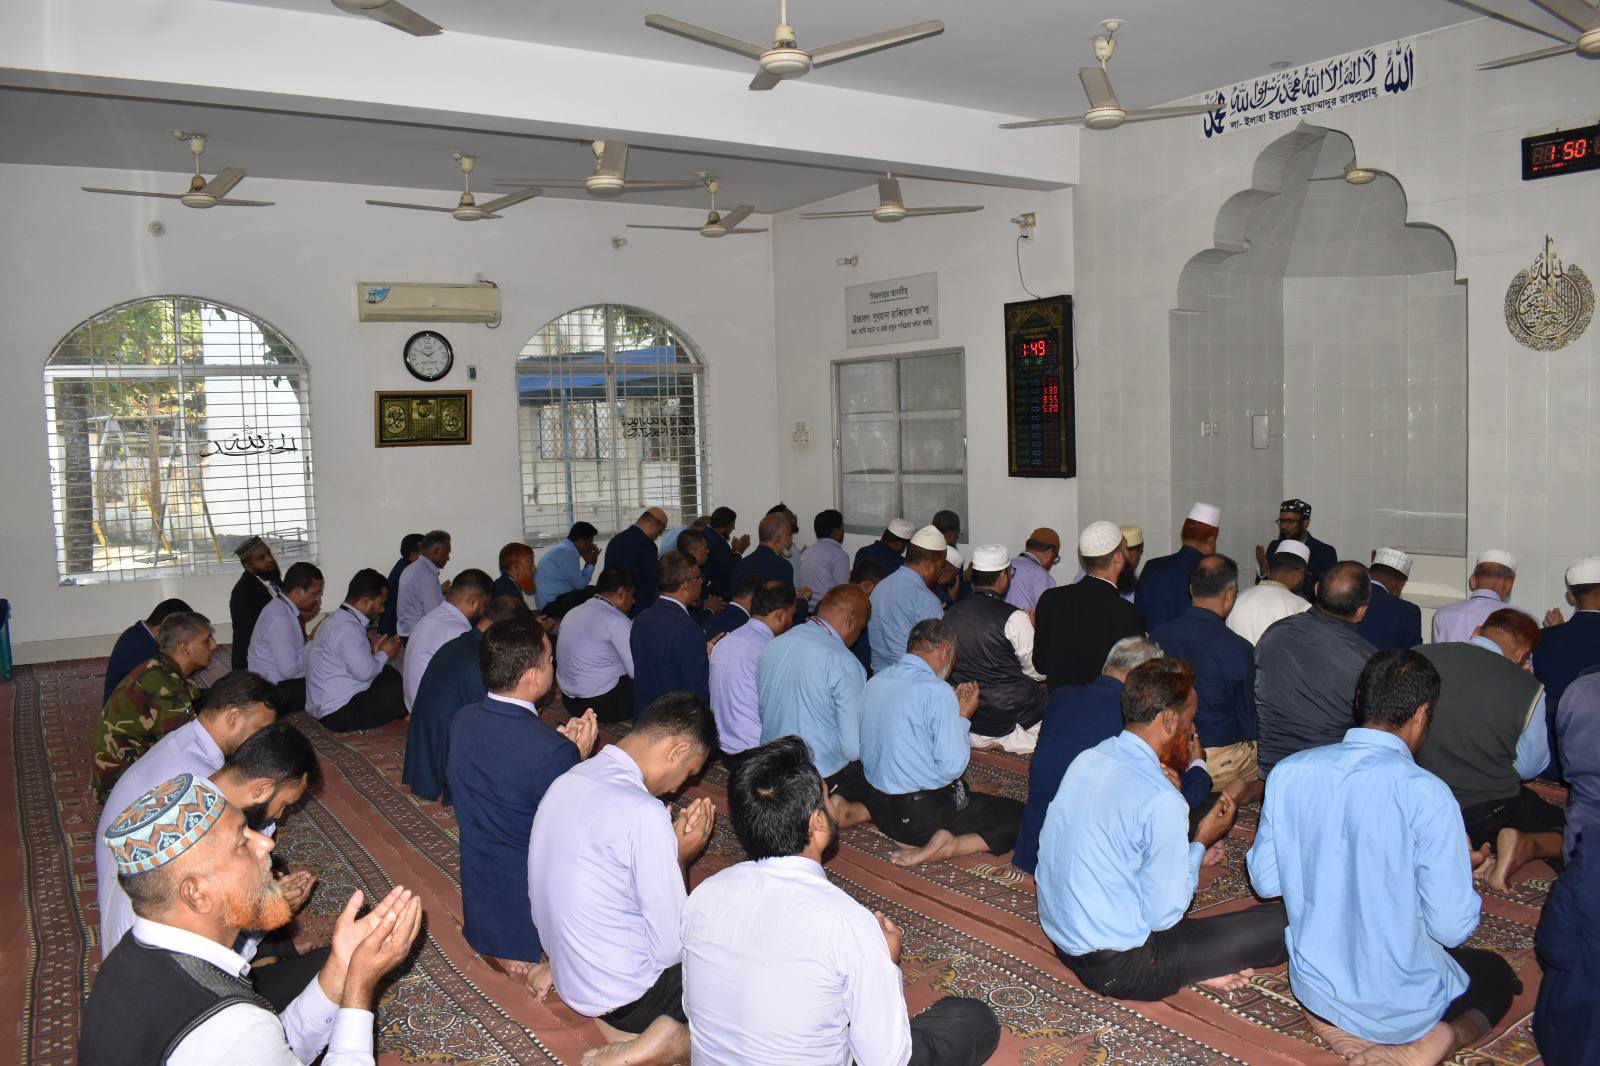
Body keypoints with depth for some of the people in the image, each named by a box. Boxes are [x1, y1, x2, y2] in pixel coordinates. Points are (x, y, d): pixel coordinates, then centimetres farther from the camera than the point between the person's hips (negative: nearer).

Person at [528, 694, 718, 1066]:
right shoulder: (644, 815, -27)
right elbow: (672, 948, -20)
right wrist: (681, 856, -9)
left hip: (566, 970, 9)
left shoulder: (566, 781, -1)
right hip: (625, 994, -8)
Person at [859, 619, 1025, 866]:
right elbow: (952, 767, -20)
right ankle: (948, 846, -15)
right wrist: (963, 716, -6)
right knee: (1018, 816, 0)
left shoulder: (875, 681, 2)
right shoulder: (938, 691, -22)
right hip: (924, 814, -8)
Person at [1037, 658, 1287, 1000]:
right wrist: (1201, 843, -3)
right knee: (1281, 920, -8)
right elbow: (1164, 915, -15)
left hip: (1060, 934, 8)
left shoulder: (1087, 758, 0)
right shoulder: (1162, 801, -22)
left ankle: (1194, 966, 9)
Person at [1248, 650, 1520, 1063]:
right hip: (1400, 1004, -5)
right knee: (1498, 973, 26)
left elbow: (1265, 880, -1)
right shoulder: (1427, 796, -24)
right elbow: (1452, 928, -16)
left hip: (1312, 984, 5)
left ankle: (1332, 1022, 9)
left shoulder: (1289, 771, -10)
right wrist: (1461, 868, 3)